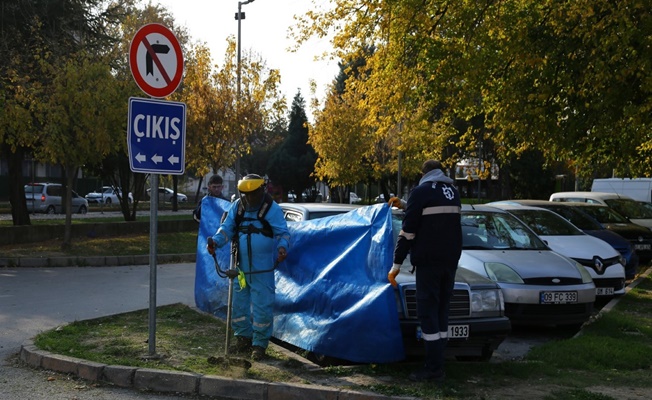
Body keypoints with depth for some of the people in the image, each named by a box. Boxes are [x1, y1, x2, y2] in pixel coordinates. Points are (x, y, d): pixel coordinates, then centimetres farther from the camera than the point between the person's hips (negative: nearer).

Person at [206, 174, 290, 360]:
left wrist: (282, 247, -28)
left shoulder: (272, 208, -7)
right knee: (239, 303, 13)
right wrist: (216, 241, -14)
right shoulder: (237, 206, 4)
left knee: (262, 306, -1)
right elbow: (227, 228, 5)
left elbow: (283, 232, -7)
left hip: (262, 269, -5)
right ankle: (243, 337, 30)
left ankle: (260, 343, 11)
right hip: (240, 267, 5)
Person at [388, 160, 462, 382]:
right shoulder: (453, 192, 15)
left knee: (428, 312, -5)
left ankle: (433, 369, -9)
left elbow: (408, 231, -10)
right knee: (441, 312, 11)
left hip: (428, 261, -7)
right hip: (451, 260, 7)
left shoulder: (421, 191, -6)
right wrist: (406, 207, 40)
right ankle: (437, 363, 11)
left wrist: (396, 264, -7)